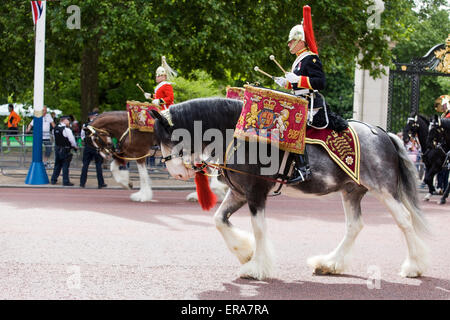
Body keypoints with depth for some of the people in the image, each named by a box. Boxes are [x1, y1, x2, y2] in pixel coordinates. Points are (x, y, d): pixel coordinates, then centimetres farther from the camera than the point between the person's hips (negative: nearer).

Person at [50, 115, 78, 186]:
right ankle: (66, 181, 1)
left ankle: (53, 180, 20)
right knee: (65, 165, -1)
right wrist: (75, 147, 3)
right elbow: (72, 140, -15)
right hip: (65, 149, -7)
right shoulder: (66, 129, -18)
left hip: (57, 148, 7)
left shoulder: (55, 129, 5)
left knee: (57, 164, 16)